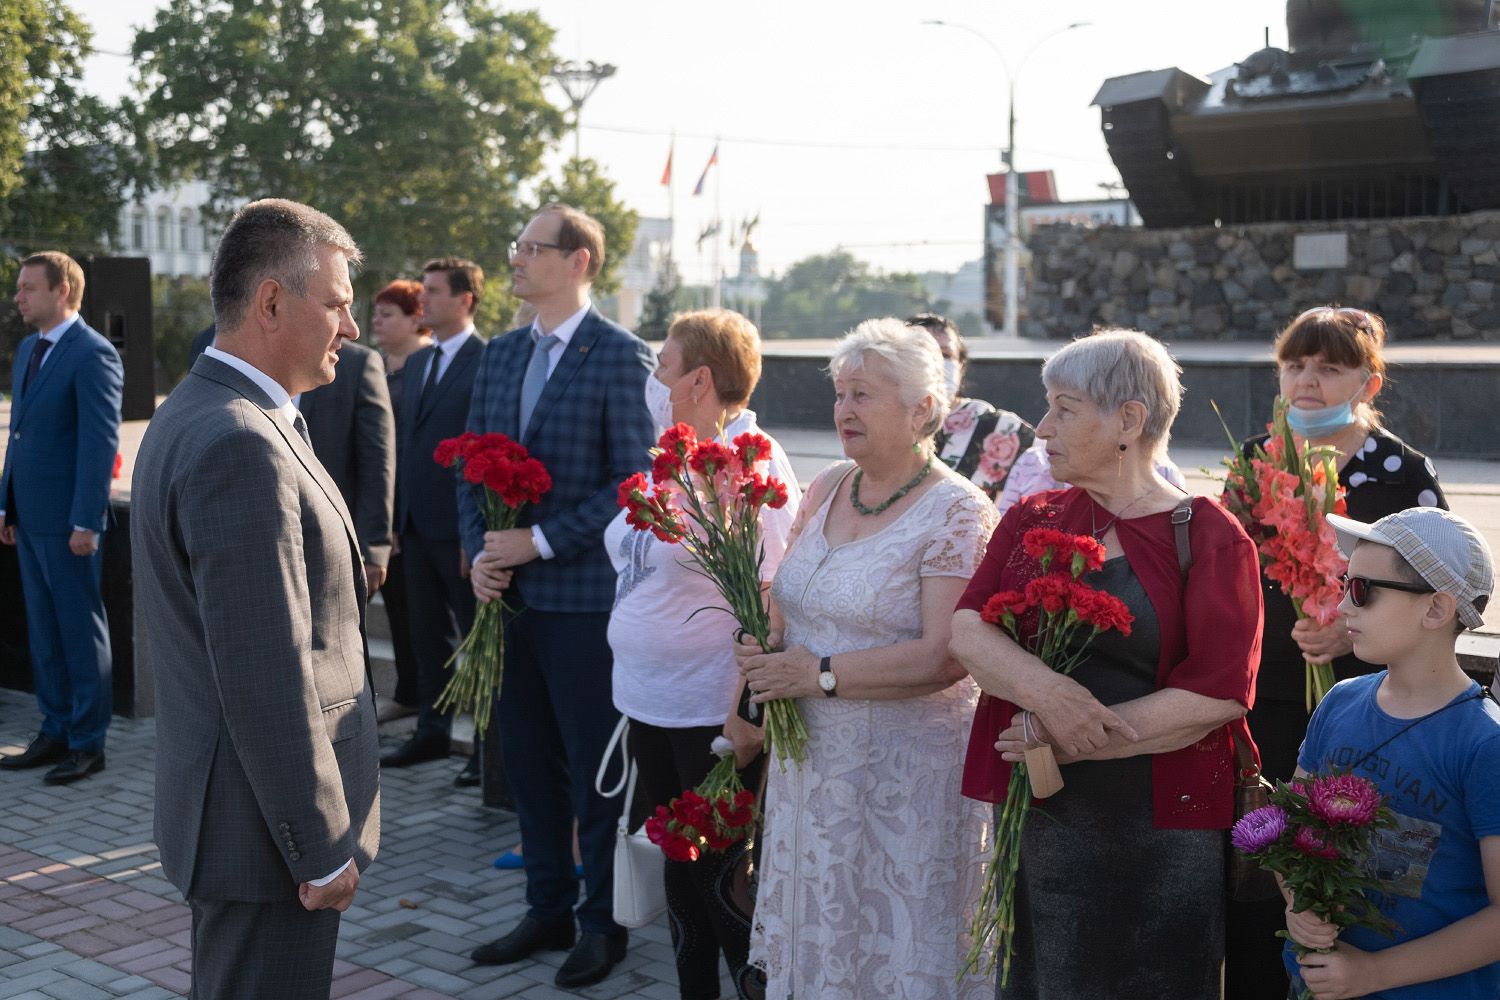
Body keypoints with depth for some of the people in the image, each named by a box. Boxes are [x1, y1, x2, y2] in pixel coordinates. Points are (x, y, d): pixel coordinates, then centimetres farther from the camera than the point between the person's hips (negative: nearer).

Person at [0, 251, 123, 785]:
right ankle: (55, 733, 23)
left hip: (68, 520, -9)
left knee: (81, 630, 0)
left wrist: (86, 522, -19)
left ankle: (88, 743, 9)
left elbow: (101, 441, -17)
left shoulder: (93, 354, -13)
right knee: (43, 630, 14)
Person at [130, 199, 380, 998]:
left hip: (218, 796, 11)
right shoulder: (242, 448, -24)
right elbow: (266, 682, -26)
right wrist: (323, 849, -19)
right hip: (265, 826, -11)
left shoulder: (189, 414, 9)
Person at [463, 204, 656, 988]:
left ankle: (602, 923, 21)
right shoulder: (501, 355, 12)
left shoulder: (621, 357, -9)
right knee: (527, 760, 14)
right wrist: (481, 553, -1)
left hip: (583, 594, -6)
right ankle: (548, 910, 28)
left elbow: (632, 480, -14)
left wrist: (539, 541, -16)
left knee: (593, 769, 5)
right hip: (509, 593, 6)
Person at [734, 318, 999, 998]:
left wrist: (819, 674, -19)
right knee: (813, 938, 16)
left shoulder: (956, 513, -14)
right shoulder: (827, 489, 7)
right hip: (809, 758, 7)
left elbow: (945, 658, -22)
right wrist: (764, 659, -1)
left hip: (905, 777, -6)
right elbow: (783, 602, 19)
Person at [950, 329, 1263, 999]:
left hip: (1165, 827, -4)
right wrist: (1046, 692, -25)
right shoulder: (1031, 520, 8)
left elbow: (1220, 692, -14)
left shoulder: (1209, 537, -5)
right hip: (1036, 815, 4)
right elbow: (968, 630, -5)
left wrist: (1071, 741, -16)